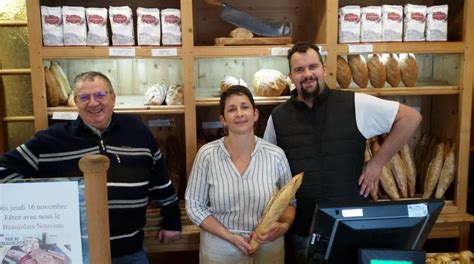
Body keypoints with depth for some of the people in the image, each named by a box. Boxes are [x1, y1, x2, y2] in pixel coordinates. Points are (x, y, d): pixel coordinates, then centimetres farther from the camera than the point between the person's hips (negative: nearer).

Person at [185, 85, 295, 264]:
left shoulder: (276, 155, -8)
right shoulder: (207, 155, -12)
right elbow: (194, 205, -7)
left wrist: (284, 225, -17)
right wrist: (230, 237, -15)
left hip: (268, 248, 2)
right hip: (220, 249, -1)